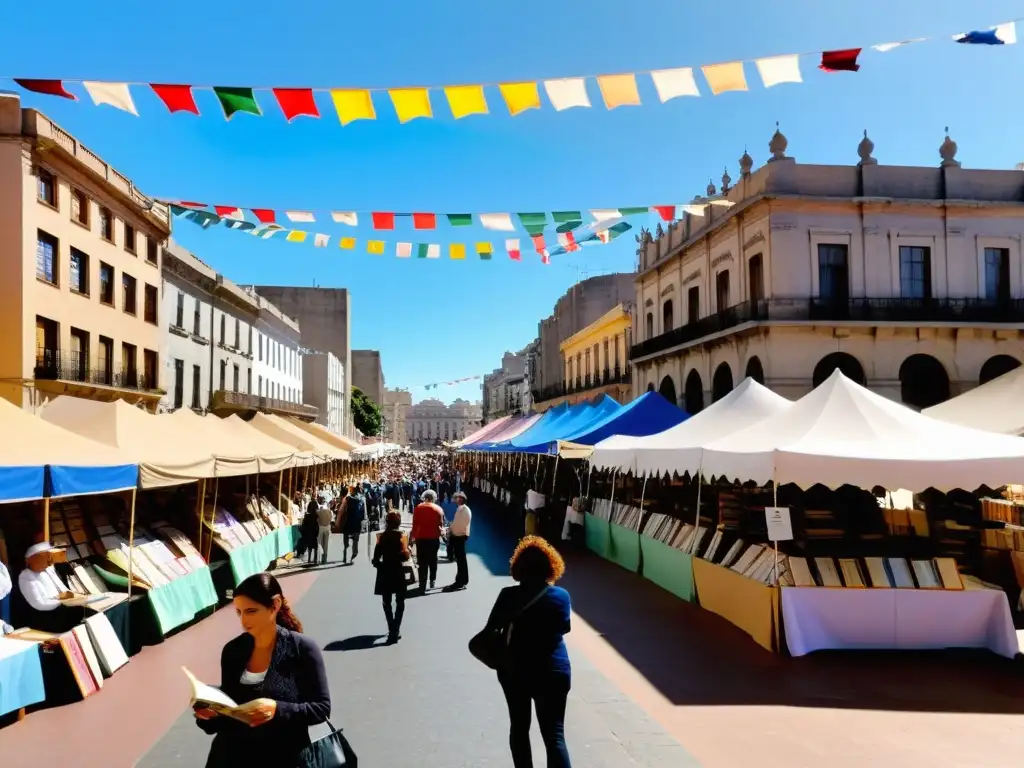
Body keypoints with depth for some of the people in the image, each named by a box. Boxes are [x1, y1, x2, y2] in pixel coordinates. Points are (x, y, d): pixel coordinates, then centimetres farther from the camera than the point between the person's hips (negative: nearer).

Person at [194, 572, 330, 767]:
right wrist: (211, 712, -6)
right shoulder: (232, 650, 6)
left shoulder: (303, 649, -6)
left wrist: (278, 709, -18)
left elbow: (322, 708, -5)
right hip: (232, 751, 4)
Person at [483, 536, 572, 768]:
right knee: (555, 735, 1)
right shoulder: (562, 596, -7)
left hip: (515, 670, 0)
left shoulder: (509, 596, -12)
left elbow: (491, 629, -6)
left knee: (519, 728, 19)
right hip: (554, 671, 0)